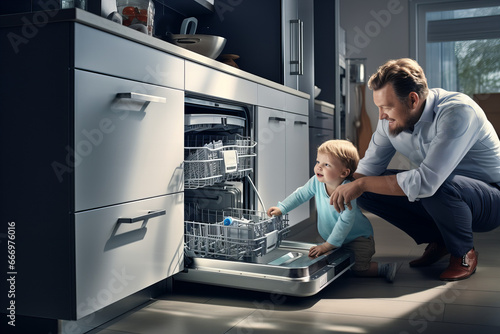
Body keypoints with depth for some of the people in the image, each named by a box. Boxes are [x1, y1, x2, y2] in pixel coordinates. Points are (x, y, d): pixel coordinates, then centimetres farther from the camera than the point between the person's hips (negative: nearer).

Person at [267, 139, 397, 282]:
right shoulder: (316, 181, -15)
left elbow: (345, 222, -35)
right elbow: (300, 194, 3)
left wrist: (328, 245, -35)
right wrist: (281, 208, -3)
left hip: (357, 237, -6)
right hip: (332, 238, 7)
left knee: (358, 268, -16)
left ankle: (385, 268, 9)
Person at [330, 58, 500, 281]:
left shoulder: (457, 112, -30)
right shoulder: (391, 119, -9)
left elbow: (426, 182, -40)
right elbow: (367, 168, 0)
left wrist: (363, 184, -32)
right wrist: (344, 192, -17)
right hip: (442, 198, 7)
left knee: (438, 187, -40)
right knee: (368, 192, -11)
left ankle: (464, 253, -7)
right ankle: (438, 241, 6)